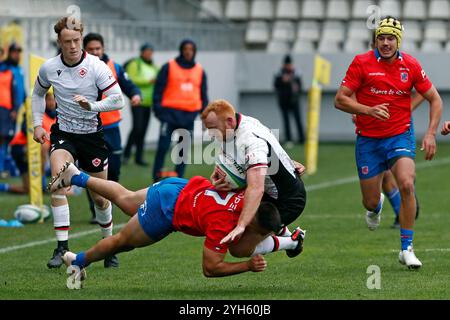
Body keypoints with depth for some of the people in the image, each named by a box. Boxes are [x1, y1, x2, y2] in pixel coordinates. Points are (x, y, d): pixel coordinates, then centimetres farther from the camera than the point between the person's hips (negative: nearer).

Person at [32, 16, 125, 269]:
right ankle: (62, 248, -24)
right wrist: (37, 124, 8)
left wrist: (92, 105, -31)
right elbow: (38, 93, 17)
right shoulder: (49, 68, -4)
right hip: (63, 133, 1)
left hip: (92, 133, -1)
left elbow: (118, 100, -16)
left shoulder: (96, 66, -13)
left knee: (100, 198, 7)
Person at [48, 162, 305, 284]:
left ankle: (76, 176, 48)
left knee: (125, 200, 33)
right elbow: (210, 268, -32)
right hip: (166, 210, -6)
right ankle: (80, 261, 45)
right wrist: (249, 266, -35)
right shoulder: (222, 223, -40)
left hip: (182, 188, 6)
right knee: (123, 242, 21)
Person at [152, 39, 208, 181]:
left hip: (189, 115, 4)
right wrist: (157, 107, -8)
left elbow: (203, 94, 18)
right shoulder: (169, 67, 2)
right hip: (171, 112, -4)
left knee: (184, 149, 6)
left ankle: (178, 179, 12)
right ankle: (157, 177, -4)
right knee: (163, 146, -11)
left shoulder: (200, 71, 13)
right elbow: (159, 88, 1)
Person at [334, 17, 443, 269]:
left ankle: (407, 248, -12)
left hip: (400, 136, 0)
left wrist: (431, 133, -6)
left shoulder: (411, 65, -3)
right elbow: (340, 99, -10)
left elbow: (435, 99, 6)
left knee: (407, 185, -25)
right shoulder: (362, 63, -9)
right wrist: (369, 110, -25)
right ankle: (377, 205, 47)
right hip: (368, 140, 0)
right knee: (370, 203, 5)